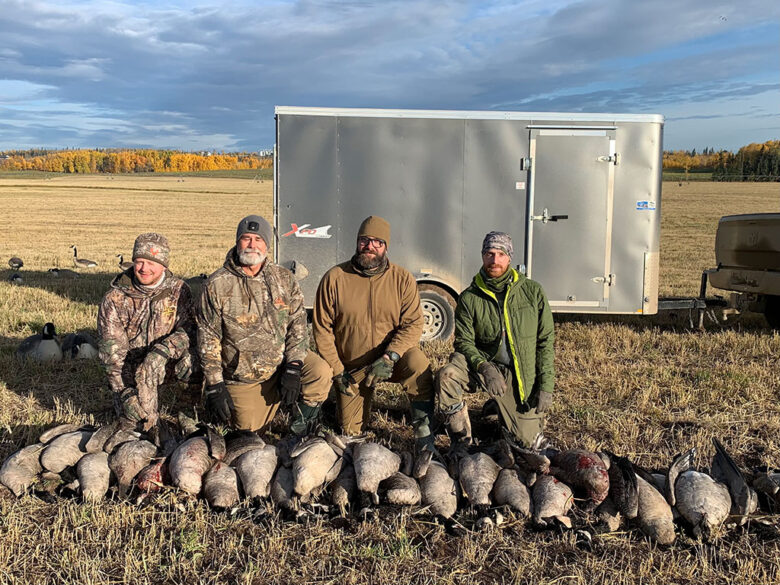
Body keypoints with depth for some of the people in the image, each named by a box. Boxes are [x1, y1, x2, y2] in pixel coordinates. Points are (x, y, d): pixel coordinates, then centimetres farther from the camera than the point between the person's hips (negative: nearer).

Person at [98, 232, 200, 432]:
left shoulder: (178, 290, -5)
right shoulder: (115, 298, -9)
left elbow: (189, 329, -12)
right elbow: (111, 350, -11)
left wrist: (162, 350, -32)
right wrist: (125, 391, -20)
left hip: (167, 362, 1)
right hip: (130, 366, -1)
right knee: (139, 417, -17)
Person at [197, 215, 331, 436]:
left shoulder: (284, 279, -1)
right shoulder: (217, 285, -8)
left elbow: (298, 323, -4)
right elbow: (208, 339, -6)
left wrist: (293, 368, -16)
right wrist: (214, 387, -10)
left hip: (283, 360, 1)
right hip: (242, 375, -1)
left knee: (320, 372, -25)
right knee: (250, 429, -3)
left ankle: (302, 429, 2)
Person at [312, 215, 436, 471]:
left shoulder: (402, 279, -9)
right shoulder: (334, 278, -9)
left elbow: (413, 324, -15)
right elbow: (322, 328, -5)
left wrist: (389, 357, -30)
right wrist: (337, 371, -10)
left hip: (393, 360, -1)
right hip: (351, 368, 2)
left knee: (418, 364, -35)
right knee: (351, 431, 8)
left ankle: (425, 438, -25)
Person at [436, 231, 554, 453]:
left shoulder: (532, 291, -3)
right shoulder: (469, 298, -4)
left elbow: (545, 340, -1)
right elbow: (464, 342, -6)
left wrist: (545, 386, -6)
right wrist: (484, 368, -26)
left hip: (522, 376, 1)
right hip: (484, 363, -1)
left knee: (528, 439, 1)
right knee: (447, 376, -32)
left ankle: (499, 408, 35)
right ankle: (461, 440, -11)